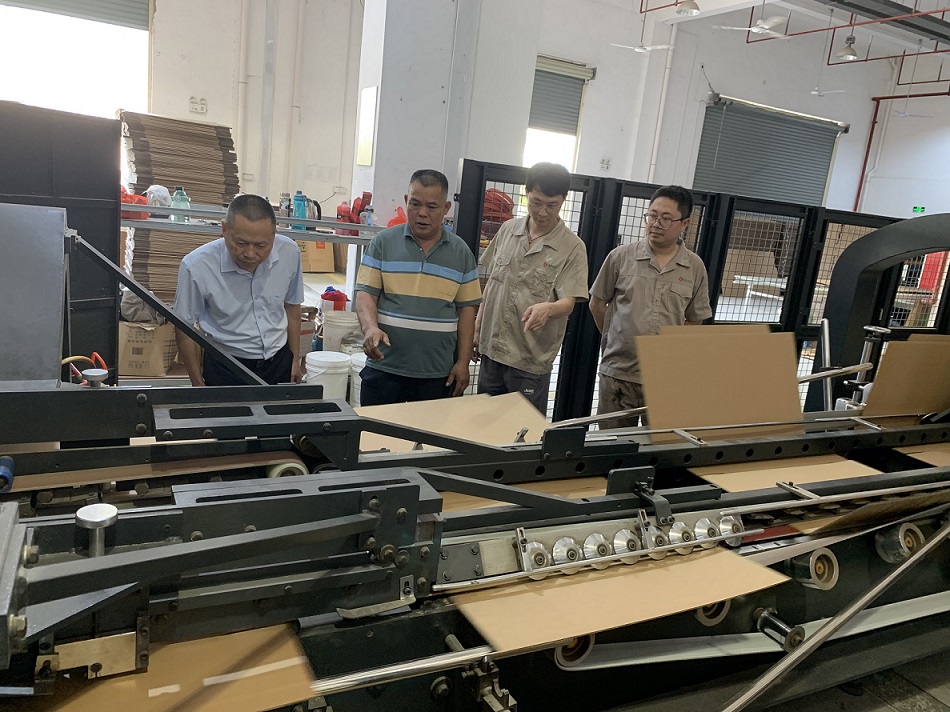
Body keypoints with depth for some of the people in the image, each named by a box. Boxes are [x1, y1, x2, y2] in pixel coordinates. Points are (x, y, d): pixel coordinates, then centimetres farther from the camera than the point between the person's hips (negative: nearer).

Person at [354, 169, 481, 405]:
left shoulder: (461, 252, 6)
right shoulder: (383, 242, 1)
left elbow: (466, 309, 7)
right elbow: (365, 293, -2)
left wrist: (463, 362, 2)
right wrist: (371, 328, -22)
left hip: (437, 374, 1)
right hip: (384, 367, -1)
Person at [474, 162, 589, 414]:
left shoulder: (573, 247, -10)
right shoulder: (507, 230, 5)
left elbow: (568, 303, -14)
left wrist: (548, 308, -36)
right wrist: (477, 329, 12)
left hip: (531, 361, -4)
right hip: (491, 349, 5)